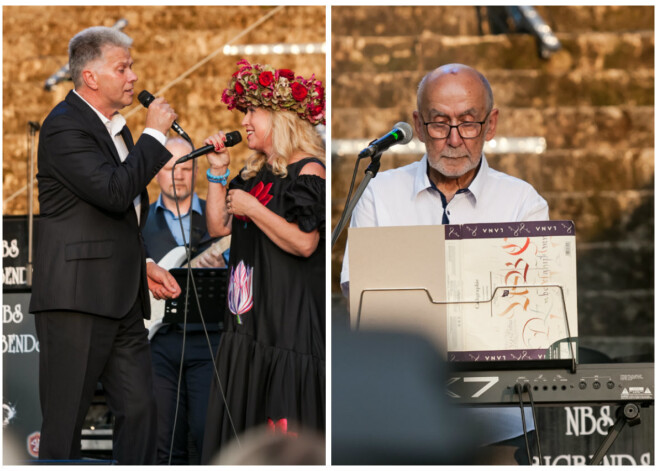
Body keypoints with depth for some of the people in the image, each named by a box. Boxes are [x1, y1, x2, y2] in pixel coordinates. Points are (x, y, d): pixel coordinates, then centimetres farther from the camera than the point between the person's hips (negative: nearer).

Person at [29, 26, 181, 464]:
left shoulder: (114, 127, 19)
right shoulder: (65, 126, -12)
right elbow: (114, 191, -24)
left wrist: (142, 265, 17)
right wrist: (154, 134, -14)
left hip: (120, 298, 9)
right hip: (77, 297, -9)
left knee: (140, 409, 4)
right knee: (65, 418, -3)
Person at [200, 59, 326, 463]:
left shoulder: (307, 171, -9)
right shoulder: (256, 173, 16)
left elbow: (304, 242, -19)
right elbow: (219, 226, 15)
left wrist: (252, 208, -15)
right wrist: (218, 173, 8)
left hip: (290, 319, -9)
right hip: (249, 316, 9)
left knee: (285, 420, -12)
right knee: (245, 420, 7)